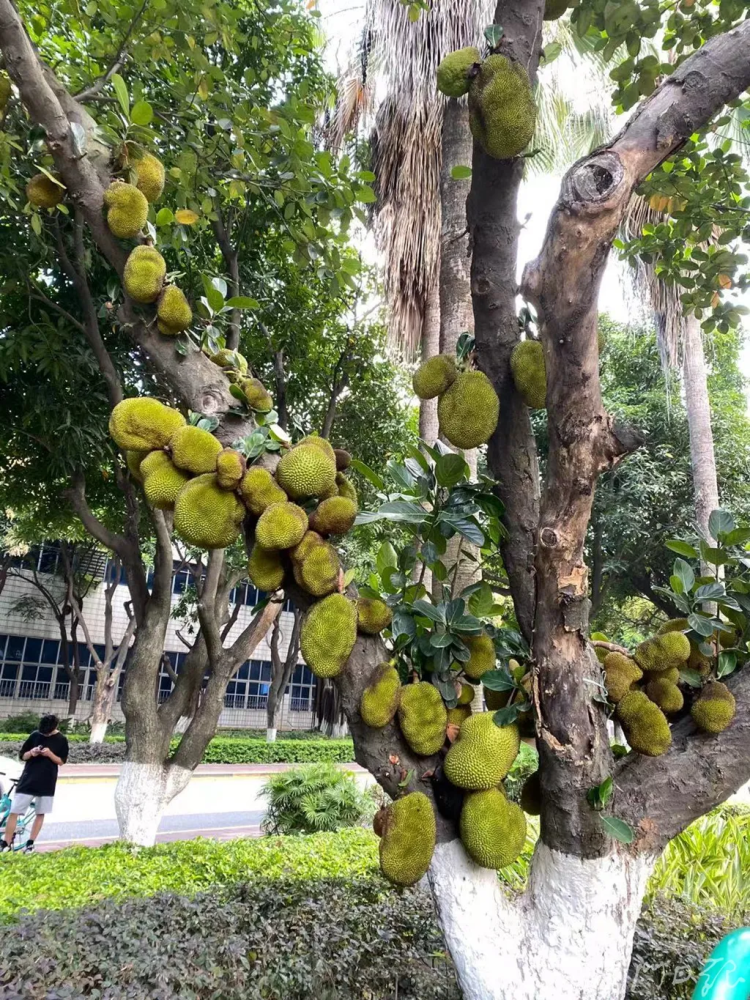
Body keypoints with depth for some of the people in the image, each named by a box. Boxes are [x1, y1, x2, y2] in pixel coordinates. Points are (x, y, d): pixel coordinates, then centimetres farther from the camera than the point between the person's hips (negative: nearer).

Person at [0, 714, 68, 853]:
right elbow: (22, 756, 6)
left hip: (47, 783, -1)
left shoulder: (61, 740, -3)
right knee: (14, 812, -2)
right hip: (28, 780, 1)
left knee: (40, 814, 5)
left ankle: (30, 843, 17)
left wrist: (50, 754, -18)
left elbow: (61, 761, -1)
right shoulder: (35, 735, 0)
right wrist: (31, 753, -16)